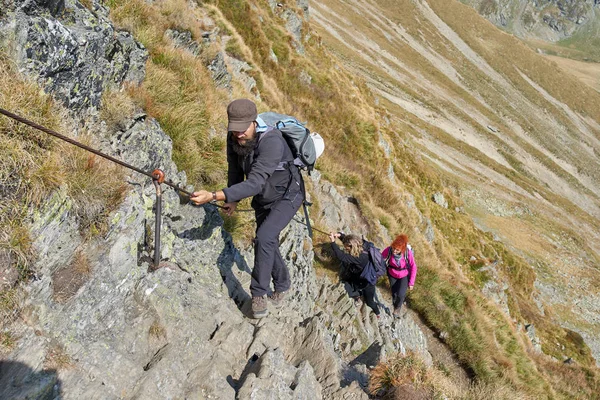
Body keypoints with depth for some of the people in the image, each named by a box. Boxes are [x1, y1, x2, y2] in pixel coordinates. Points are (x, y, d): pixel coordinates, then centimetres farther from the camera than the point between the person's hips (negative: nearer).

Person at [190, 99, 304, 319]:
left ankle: (259, 294, -7)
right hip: (263, 199, 7)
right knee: (268, 243, 15)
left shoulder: (271, 142, -37)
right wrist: (232, 200, 6)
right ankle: (282, 285, 40)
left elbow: (254, 184, -44)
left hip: (287, 196, -7)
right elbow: (235, 169, 5)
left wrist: (213, 196, -52)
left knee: (264, 238, -24)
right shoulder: (234, 138, -15)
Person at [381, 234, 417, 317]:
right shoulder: (388, 250, -32)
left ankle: (398, 307, 23)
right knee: (394, 294, 12)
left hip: (405, 276, -1)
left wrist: (411, 282, -12)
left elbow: (413, 267, -18)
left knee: (400, 294, -11)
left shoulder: (408, 253, -33)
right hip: (392, 275, 1)